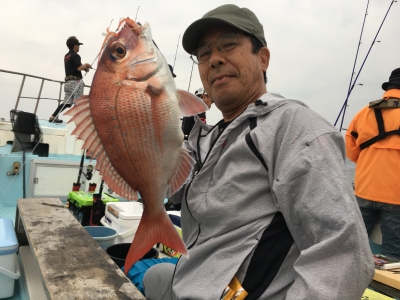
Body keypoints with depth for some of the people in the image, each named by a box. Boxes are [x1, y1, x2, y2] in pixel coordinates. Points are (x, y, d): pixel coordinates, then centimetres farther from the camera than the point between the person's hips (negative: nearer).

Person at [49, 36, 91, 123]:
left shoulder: (66, 56, 20)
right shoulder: (75, 55, -7)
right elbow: (79, 68, -17)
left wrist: (84, 67, 18)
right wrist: (85, 65, 1)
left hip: (68, 82, 8)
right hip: (76, 81, -8)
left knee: (67, 102, 7)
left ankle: (53, 117, 4)